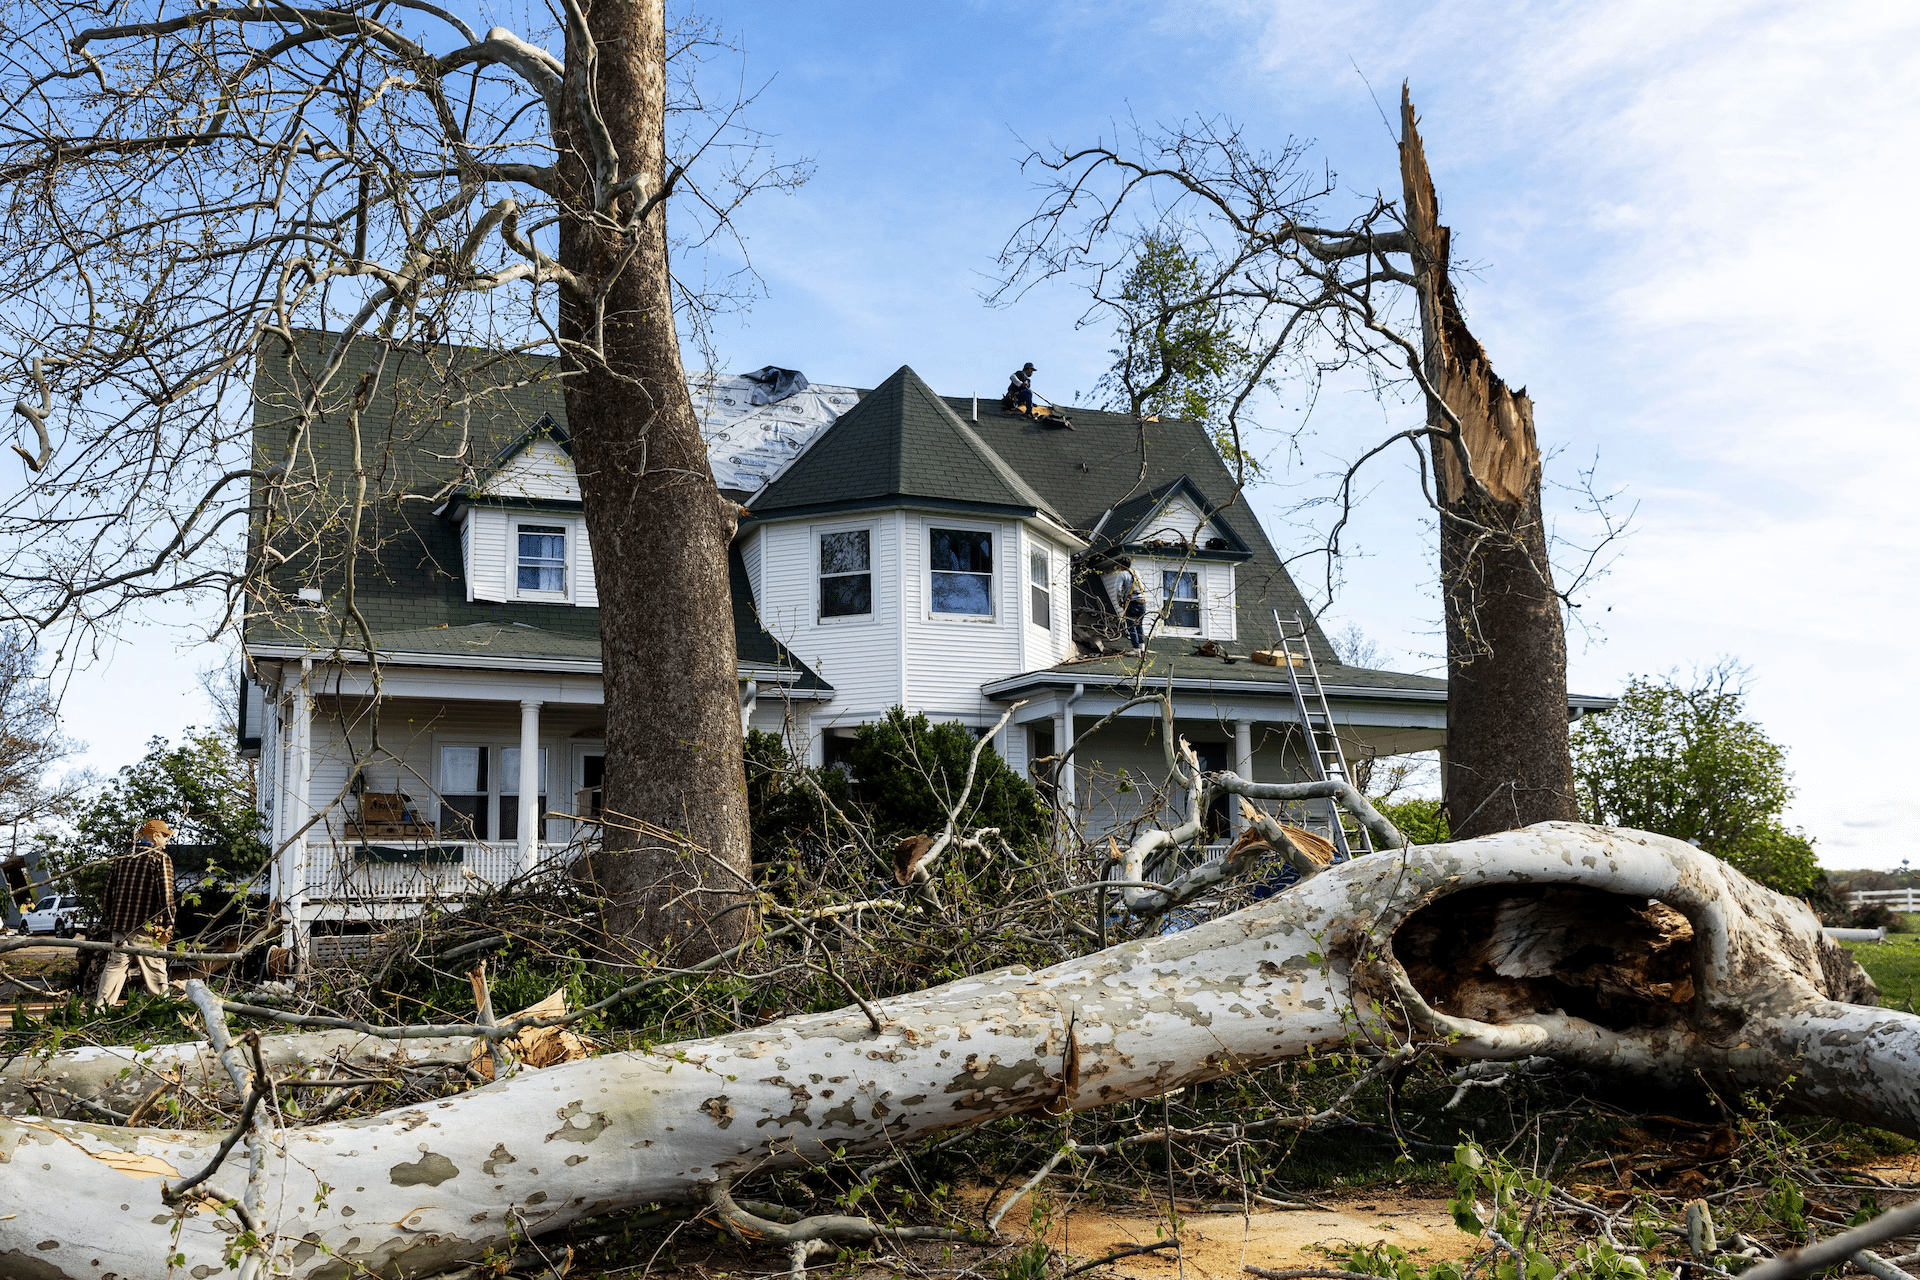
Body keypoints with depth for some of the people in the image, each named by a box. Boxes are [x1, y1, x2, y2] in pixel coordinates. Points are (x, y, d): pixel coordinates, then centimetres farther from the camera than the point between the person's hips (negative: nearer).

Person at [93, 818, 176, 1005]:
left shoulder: (121, 859, 15)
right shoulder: (160, 858, -4)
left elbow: (108, 893, 17)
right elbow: (166, 894, -13)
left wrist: (107, 923, 23)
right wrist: (168, 926, -12)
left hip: (118, 925, 5)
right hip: (145, 927, -5)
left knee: (114, 966, 12)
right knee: (154, 970, 1)